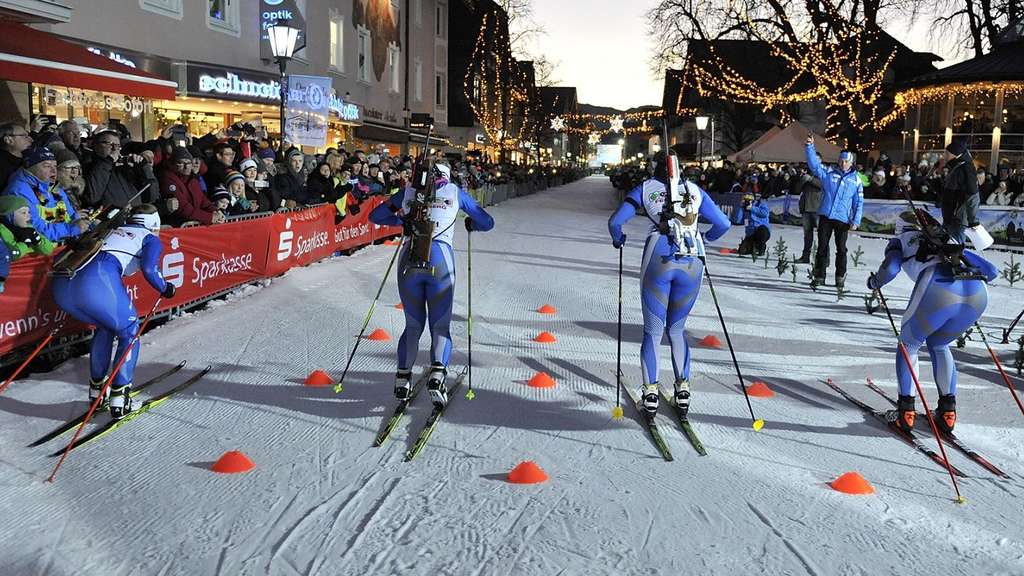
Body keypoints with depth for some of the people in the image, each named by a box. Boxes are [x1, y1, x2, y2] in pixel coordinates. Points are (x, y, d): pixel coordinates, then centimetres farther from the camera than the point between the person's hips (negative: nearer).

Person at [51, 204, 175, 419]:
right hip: (98, 282, -6)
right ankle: (119, 399, 7)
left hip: (63, 283, 6)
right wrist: (165, 289, 15)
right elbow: (149, 269, -2)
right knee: (129, 332, 15)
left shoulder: (112, 231, 34)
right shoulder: (151, 239, 17)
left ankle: (96, 388, 32)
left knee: (105, 326, 31)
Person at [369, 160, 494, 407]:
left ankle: (403, 376, 6)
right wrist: (471, 225, 40)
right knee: (440, 325, 7)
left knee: (413, 324, 16)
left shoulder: (410, 191, 17)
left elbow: (375, 216, 25)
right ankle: (437, 372, -16)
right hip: (440, 260, -2)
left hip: (410, 260, 2)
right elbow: (487, 222, 19)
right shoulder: (454, 191, 15)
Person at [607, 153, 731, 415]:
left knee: (653, 332, 8)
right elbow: (723, 224, 18)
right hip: (692, 264, 2)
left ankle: (650, 392, 3)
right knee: (677, 330, 19)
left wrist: (618, 240, 27)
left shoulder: (645, 189, 14)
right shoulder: (695, 190, 19)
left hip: (659, 261, -2)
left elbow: (615, 222, 6)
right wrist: (703, 238, 38)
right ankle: (683, 388, 15)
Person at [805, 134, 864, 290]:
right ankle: (819, 276, 12)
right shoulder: (828, 172, 6)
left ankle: (840, 277, 14)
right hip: (825, 216, 1)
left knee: (841, 249, 5)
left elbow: (859, 202, 4)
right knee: (822, 247, 4)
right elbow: (814, 164, -5)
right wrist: (810, 147, -17)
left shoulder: (856, 180, 4)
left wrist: (856, 221, -4)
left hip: (843, 219, -1)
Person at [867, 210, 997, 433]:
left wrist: (874, 282, 27)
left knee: (908, 345, 19)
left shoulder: (899, 240, 27)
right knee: (938, 345, 28)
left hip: (939, 288, -5)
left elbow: (890, 268, 6)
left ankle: (906, 411, 13)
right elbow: (991, 270, 36)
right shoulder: (948, 242, 39)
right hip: (978, 295, 5)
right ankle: (947, 411, 23)